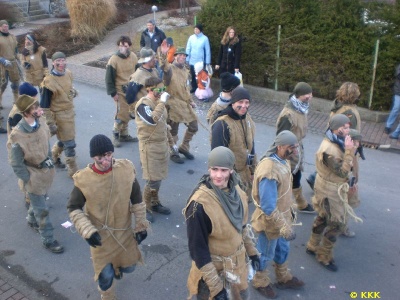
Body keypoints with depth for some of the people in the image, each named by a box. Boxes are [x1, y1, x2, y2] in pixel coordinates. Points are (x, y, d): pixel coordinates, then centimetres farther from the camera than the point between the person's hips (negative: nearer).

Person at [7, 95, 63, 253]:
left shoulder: (41, 125, -10)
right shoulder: (17, 136, -30)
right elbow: (16, 164, -19)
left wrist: (50, 162, 9)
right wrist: (29, 181, -13)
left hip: (46, 171, 6)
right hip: (33, 177, -6)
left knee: (38, 201, 28)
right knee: (42, 210, 6)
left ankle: (32, 220, 56)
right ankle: (48, 240, 23)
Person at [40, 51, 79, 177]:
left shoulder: (68, 73, -2)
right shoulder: (49, 82, -25)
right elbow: (44, 105, -19)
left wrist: (73, 91, 2)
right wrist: (50, 124, -17)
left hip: (70, 111, 8)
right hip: (59, 115, -7)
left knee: (64, 139, 24)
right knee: (69, 144, 0)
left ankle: (53, 156, 50)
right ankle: (73, 171, 15)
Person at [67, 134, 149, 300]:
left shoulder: (127, 169, -17)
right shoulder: (84, 179, -21)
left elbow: (137, 199, -4)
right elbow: (73, 208, -9)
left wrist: (141, 225, 0)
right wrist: (87, 231, -20)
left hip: (124, 230, 2)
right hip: (100, 234, -2)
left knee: (128, 266, 19)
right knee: (105, 274, 7)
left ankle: (116, 265, 55)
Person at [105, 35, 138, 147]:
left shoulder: (133, 56, 0)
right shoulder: (114, 59, -14)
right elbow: (109, 78, -10)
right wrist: (113, 93, -12)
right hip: (120, 91, -5)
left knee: (128, 113, 12)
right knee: (121, 114, -7)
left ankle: (124, 135, 27)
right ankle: (115, 135, 11)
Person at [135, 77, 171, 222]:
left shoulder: (158, 102, 9)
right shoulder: (143, 104, -17)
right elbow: (152, 120, -36)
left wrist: (167, 143, 20)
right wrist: (162, 102, -29)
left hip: (162, 144, 8)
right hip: (150, 146, -8)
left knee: (158, 177, 16)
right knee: (153, 180, -4)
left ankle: (154, 203, 33)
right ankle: (144, 208, 14)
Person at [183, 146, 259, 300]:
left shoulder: (235, 190, -9)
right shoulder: (200, 203, -31)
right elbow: (197, 248, -25)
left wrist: (251, 251, 13)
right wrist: (215, 286, -22)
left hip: (237, 258, 6)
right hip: (212, 264, -6)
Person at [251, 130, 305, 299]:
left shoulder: (283, 160, -7)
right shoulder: (269, 172, -37)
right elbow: (268, 207, -32)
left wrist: (291, 207, 19)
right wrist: (284, 227, -26)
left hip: (283, 215, 8)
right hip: (270, 221, -8)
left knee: (283, 248, 28)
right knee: (265, 254, 17)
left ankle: (284, 278, 52)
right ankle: (260, 282, 43)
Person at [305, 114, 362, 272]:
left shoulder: (335, 143, 2)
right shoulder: (329, 150, -30)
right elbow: (343, 171, -30)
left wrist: (347, 184, 16)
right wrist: (349, 151, -31)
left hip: (330, 188, 10)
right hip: (330, 192, -10)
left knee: (323, 218, 22)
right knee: (337, 224, 2)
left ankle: (312, 246, 40)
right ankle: (324, 257, 18)